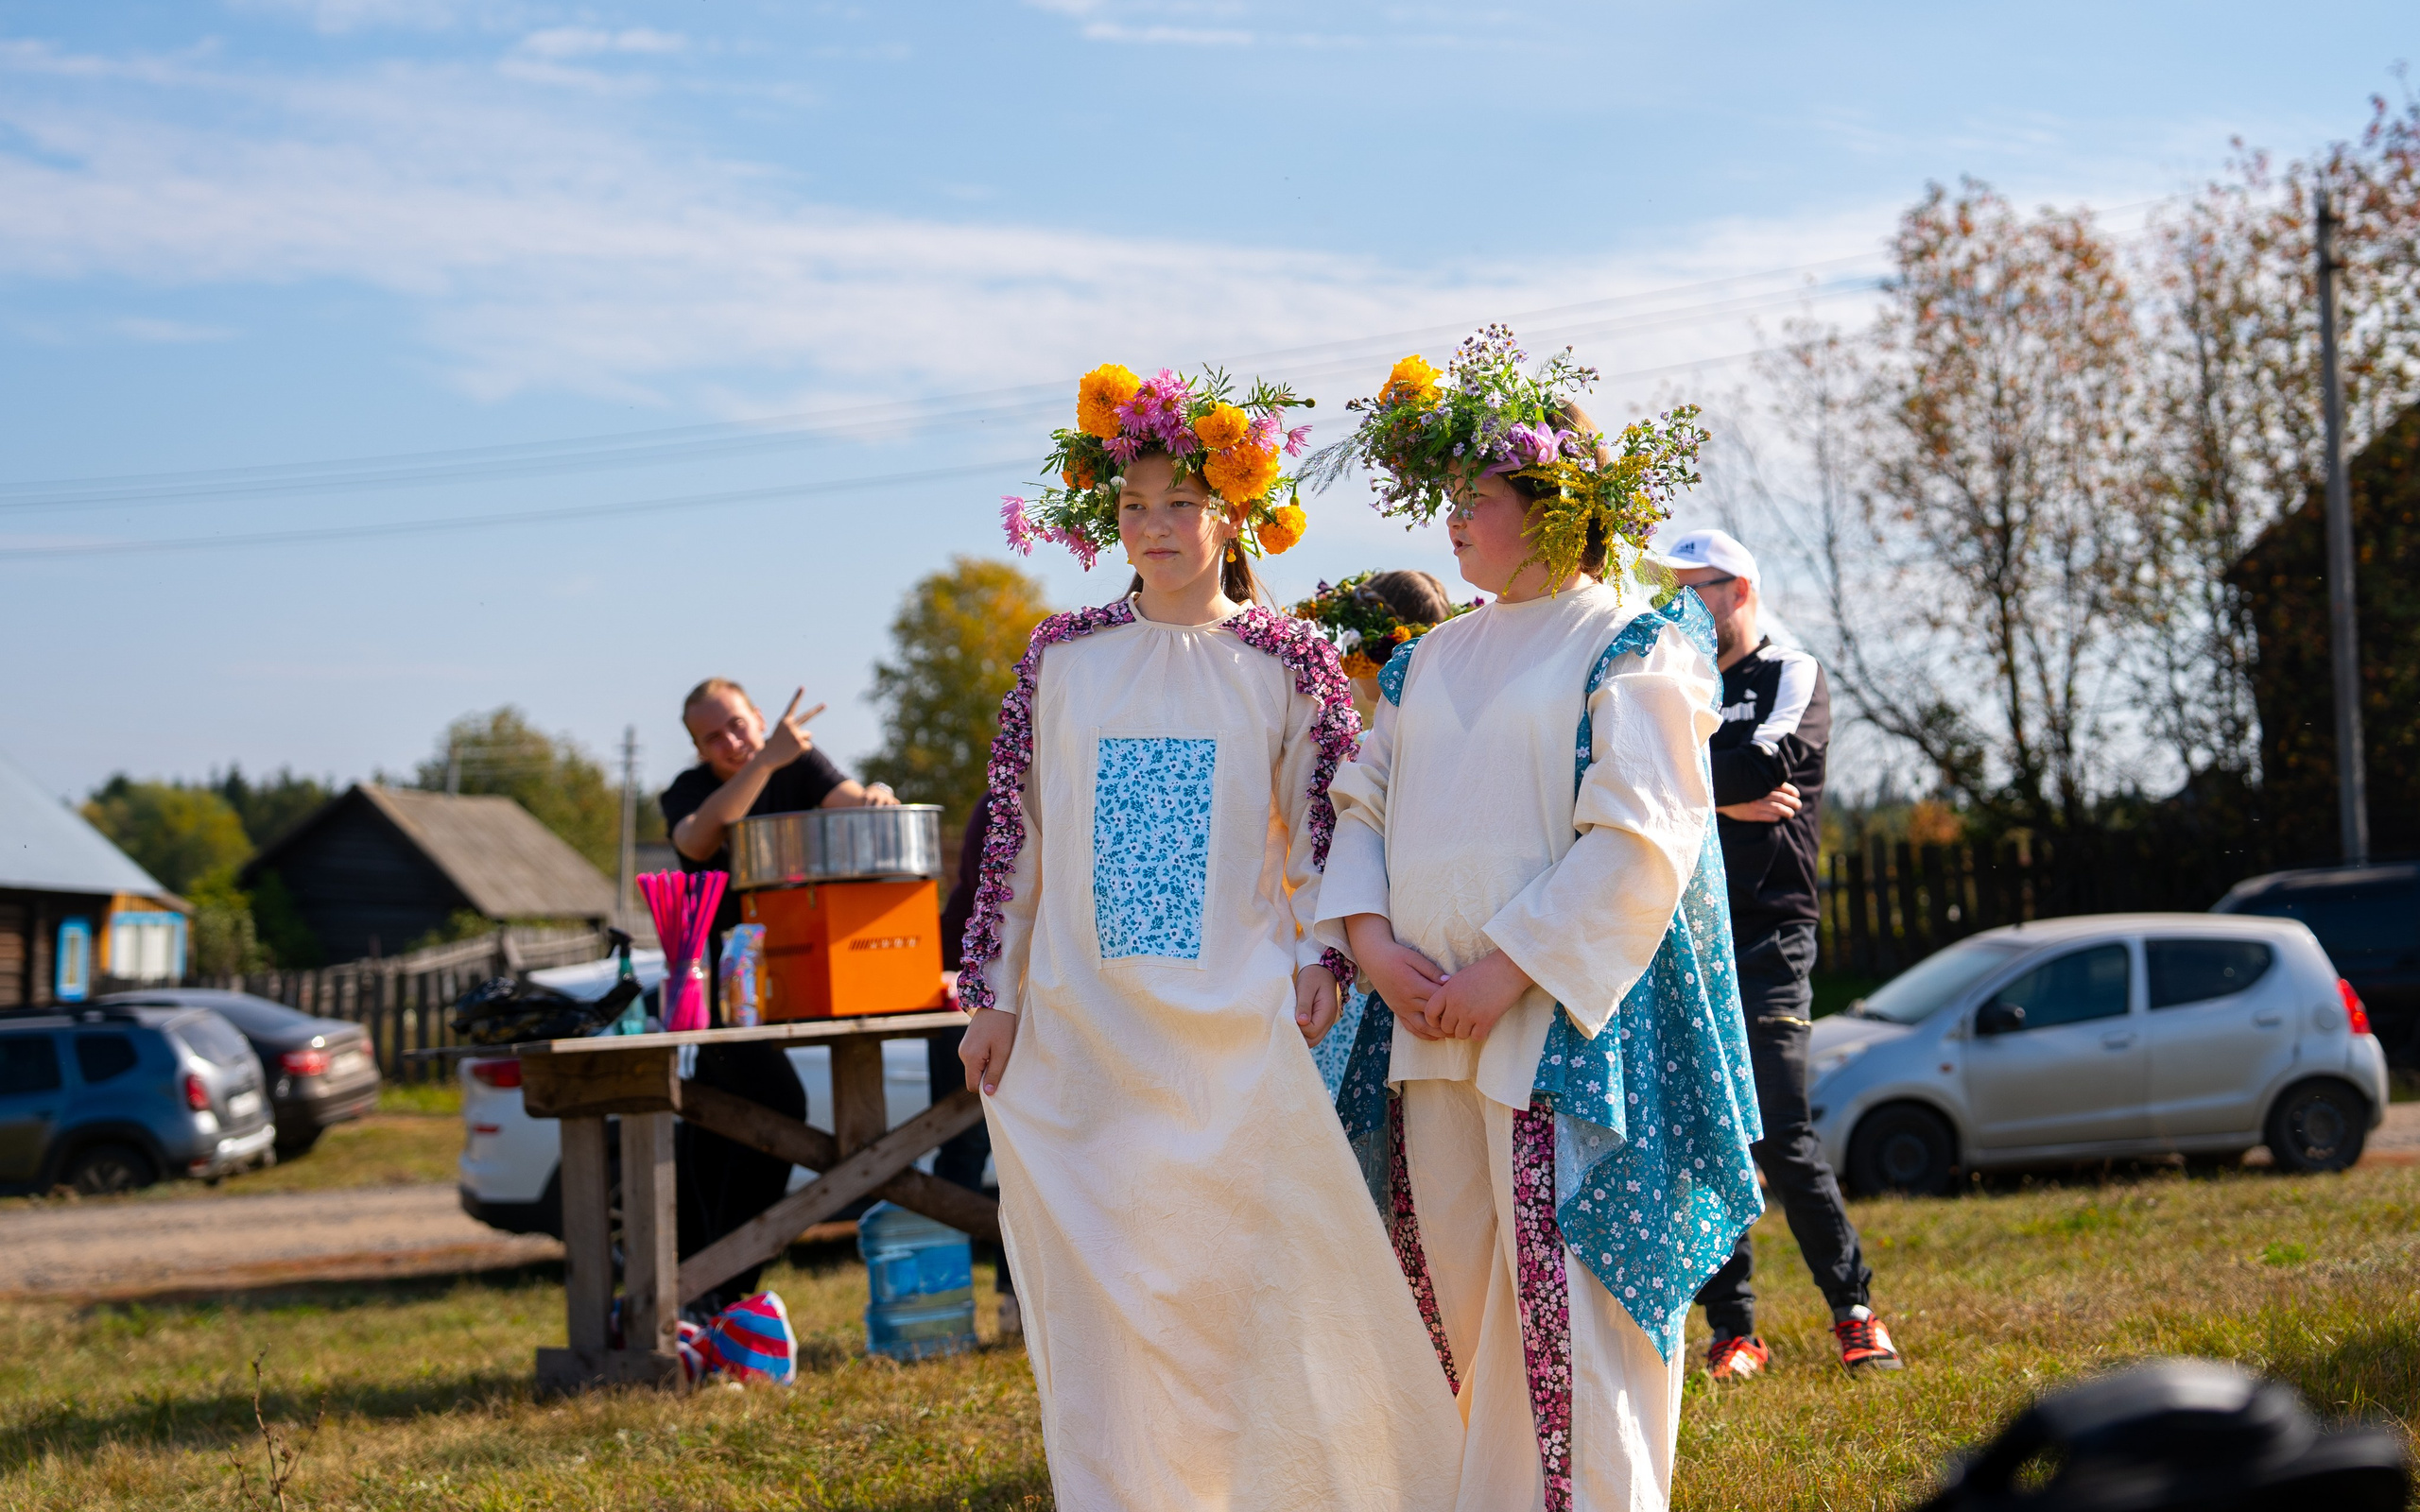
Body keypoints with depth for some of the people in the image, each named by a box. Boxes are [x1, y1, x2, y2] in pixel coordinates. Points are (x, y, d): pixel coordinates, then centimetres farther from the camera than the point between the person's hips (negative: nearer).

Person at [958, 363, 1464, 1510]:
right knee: (1099, 1288, 1)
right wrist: (993, 993, 6)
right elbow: (1016, 833, 9)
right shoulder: (1062, 658, 7)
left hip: (1236, 1025, -2)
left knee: (1262, 1271, -3)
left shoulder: (1287, 664, 3)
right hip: (1082, 1024, 2)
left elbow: (1321, 830, 5)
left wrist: (1323, 955, -9)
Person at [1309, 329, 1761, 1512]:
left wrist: (1506, 972, -18)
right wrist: (1371, 940, -4)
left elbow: (1639, 841, -13)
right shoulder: (1435, 659, 17)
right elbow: (1363, 803, 15)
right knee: (1453, 1301, 8)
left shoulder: (1632, 649, -4)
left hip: (1568, 1027, -7)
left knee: (1566, 1306, -9)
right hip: (1432, 1025, 7)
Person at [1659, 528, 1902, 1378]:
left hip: (1767, 935, -4)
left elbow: (1770, 763, -15)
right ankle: (1732, 1332, 7)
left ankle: (1853, 1308, 6)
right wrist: (1723, 796, -10)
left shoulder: (1793, 676, 6)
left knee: (1780, 1139, -8)